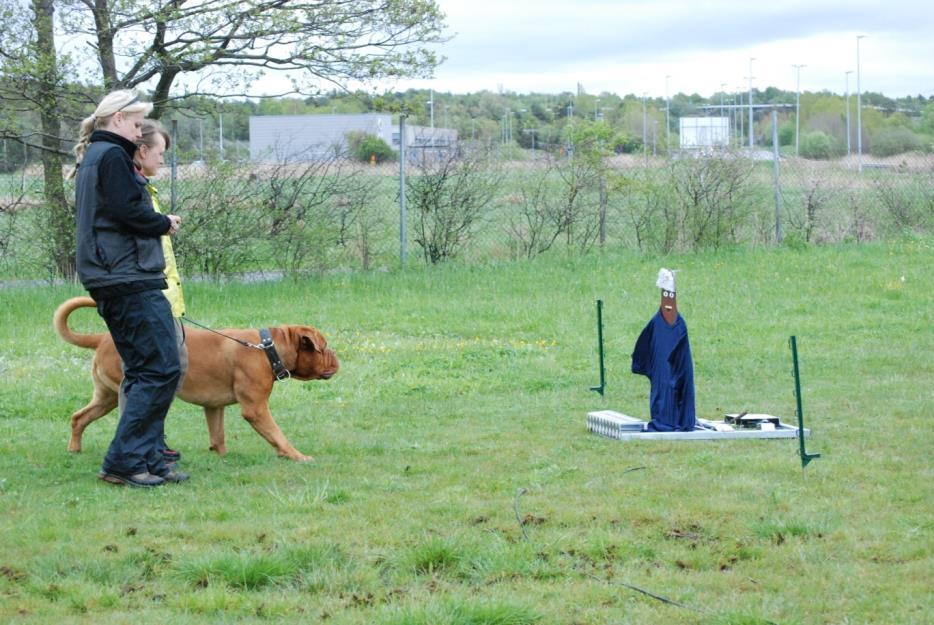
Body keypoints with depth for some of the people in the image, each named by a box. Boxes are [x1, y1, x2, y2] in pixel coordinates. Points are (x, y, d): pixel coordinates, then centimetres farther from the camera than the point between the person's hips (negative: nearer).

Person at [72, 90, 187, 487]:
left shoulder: (91, 158, 21)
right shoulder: (113, 156, -10)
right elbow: (128, 212, -19)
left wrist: (158, 223, 11)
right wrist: (165, 224, -2)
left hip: (108, 282, 11)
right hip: (130, 277, -10)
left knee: (141, 372, 11)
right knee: (161, 369, -10)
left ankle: (145, 462, 11)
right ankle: (124, 462, -11)